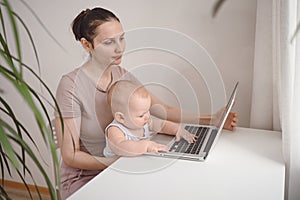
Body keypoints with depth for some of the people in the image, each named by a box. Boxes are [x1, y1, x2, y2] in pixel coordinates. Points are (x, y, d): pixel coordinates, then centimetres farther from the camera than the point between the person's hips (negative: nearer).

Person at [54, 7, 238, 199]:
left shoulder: (123, 76, 0)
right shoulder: (71, 85, -20)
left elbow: (165, 111, 1)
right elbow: (70, 156, -18)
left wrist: (212, 119, -8)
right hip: (81, 179, -5)